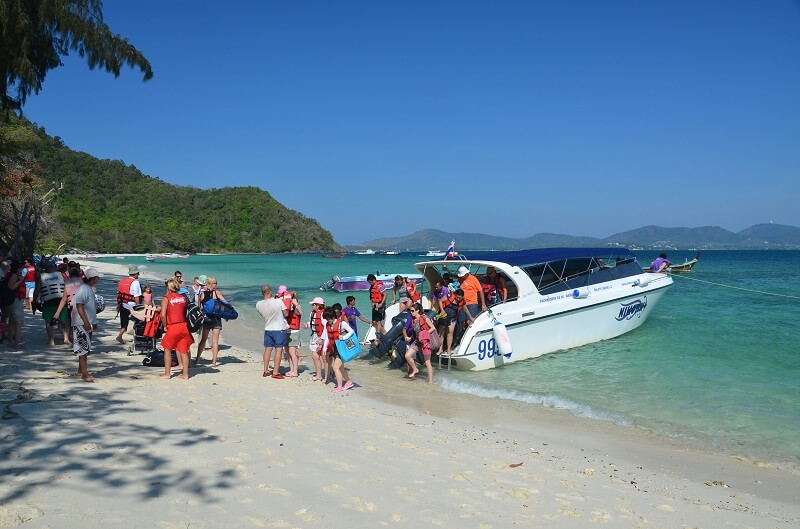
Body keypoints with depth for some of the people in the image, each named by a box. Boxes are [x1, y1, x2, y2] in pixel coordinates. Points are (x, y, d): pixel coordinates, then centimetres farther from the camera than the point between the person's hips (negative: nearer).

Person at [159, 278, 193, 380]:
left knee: (167, 350, 14)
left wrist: (164, 326, -1)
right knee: (184, 350, 11)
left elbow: (163, 315, -12)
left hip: (172, 327, -4)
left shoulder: (166, 298, -4)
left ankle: (167, 374, 16)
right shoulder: (183, 297, 9)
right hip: (184, 326, 4)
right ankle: (185, 374, 15)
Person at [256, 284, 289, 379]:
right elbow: (286, 314, -9)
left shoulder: (258, 305, -7)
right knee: (279, 350, 1)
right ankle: (275, 373, 1)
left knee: (267, 349, 14)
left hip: (267, 329, 5)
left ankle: (266, 371, 22)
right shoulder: (278, 301, -20)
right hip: (279, 329, -4)